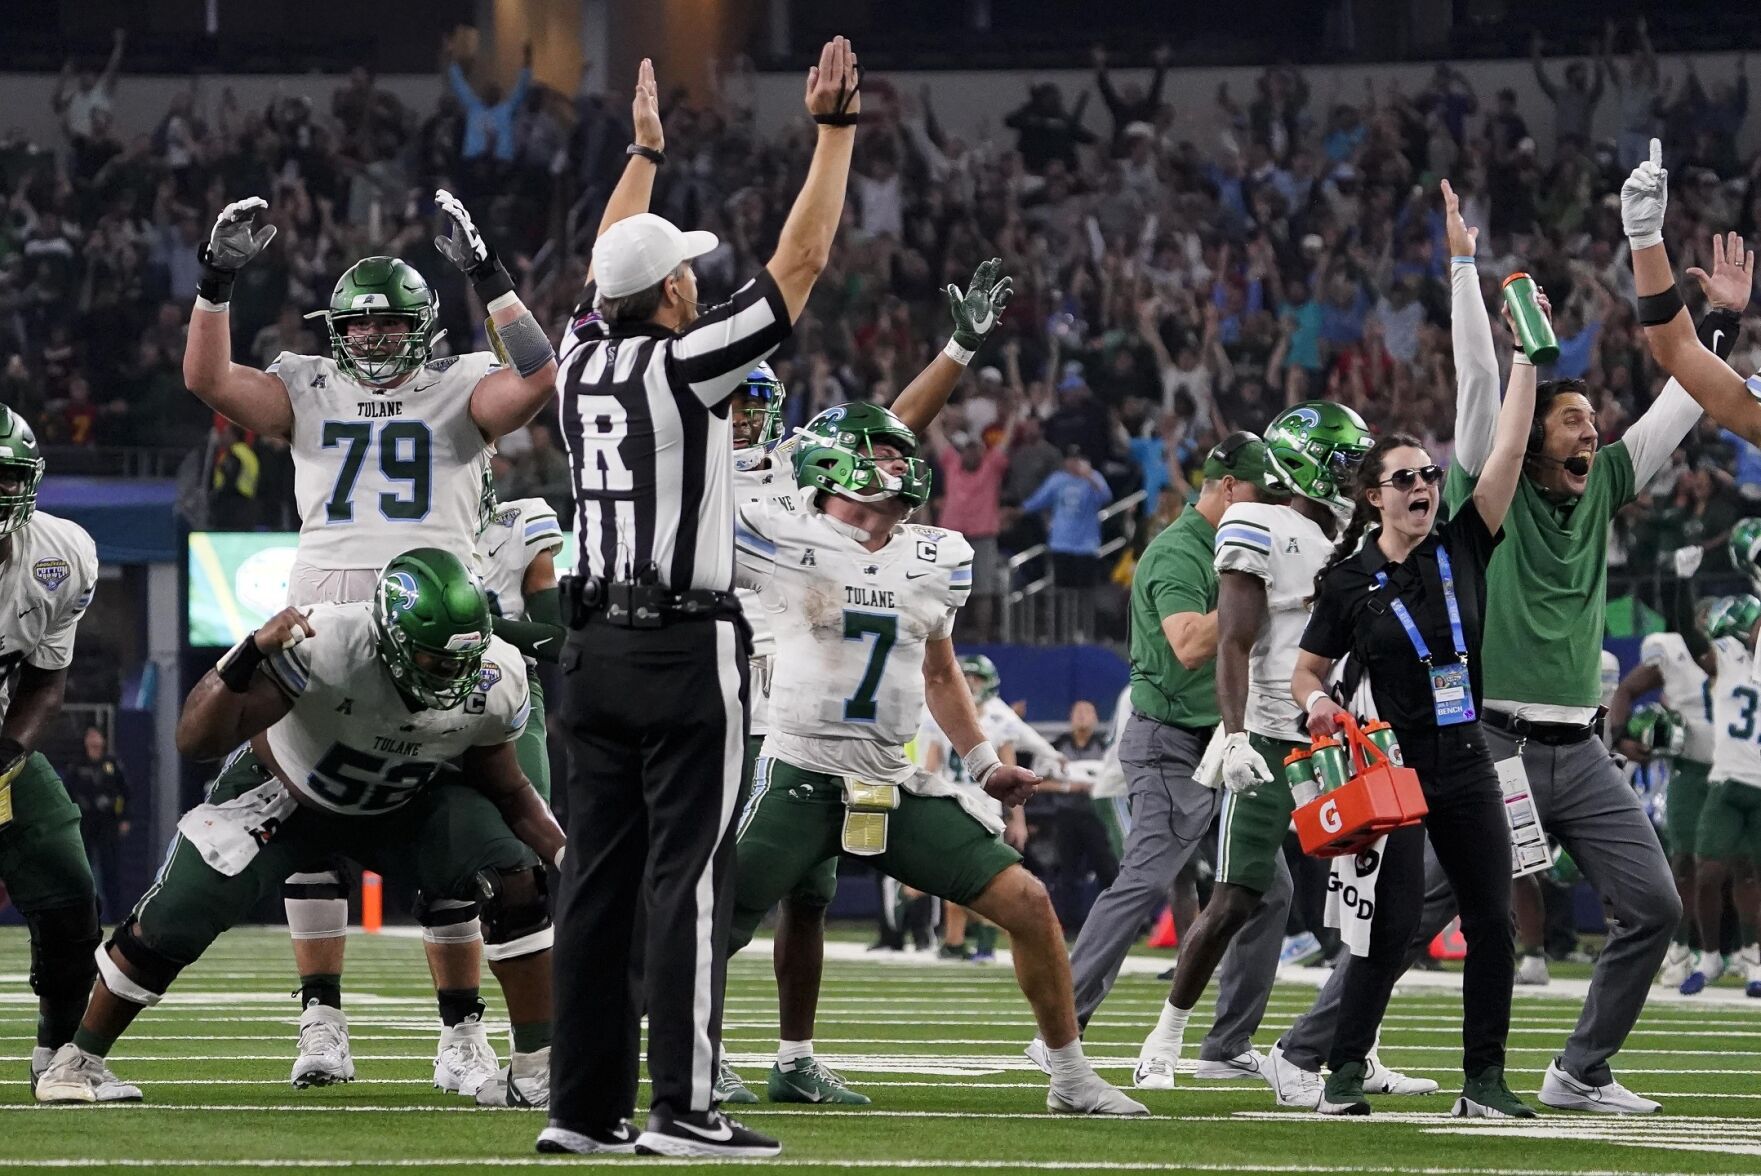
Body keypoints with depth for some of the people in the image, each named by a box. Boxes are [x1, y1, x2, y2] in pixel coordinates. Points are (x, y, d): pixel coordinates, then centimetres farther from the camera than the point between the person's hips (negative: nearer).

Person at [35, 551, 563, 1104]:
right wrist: (250, 657, -54)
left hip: (406, 802, 3)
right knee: (175, 918, -14)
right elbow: (195, 741, -39)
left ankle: (536, 1069, -6)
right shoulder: (327, 647, -40)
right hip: (281, 794, -3)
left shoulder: (496, 680, -25)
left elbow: (505, 790, -3)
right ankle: (79, 1061, 10)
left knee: (515, 881, -19)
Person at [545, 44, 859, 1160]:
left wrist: (644, 154, 40)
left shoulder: (584, 362, 7)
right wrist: (835, 133, -1)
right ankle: (684, 1108, -11)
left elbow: (612, 268, 28)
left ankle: (585, 1105, 7)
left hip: (595, 646, 7)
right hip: (687, 650, -7)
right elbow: (800, 263, -7)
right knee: (689, 878, -8)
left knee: (601, 879, 7)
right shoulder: (687, 365, -10)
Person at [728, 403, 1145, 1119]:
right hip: (800, 780, -5)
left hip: (897, 787, 5)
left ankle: (1072, 1079, 11)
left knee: (1026, 902, -1)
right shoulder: (785, 537, -6)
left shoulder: (937, 560, 12)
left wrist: (984, 763, 17)